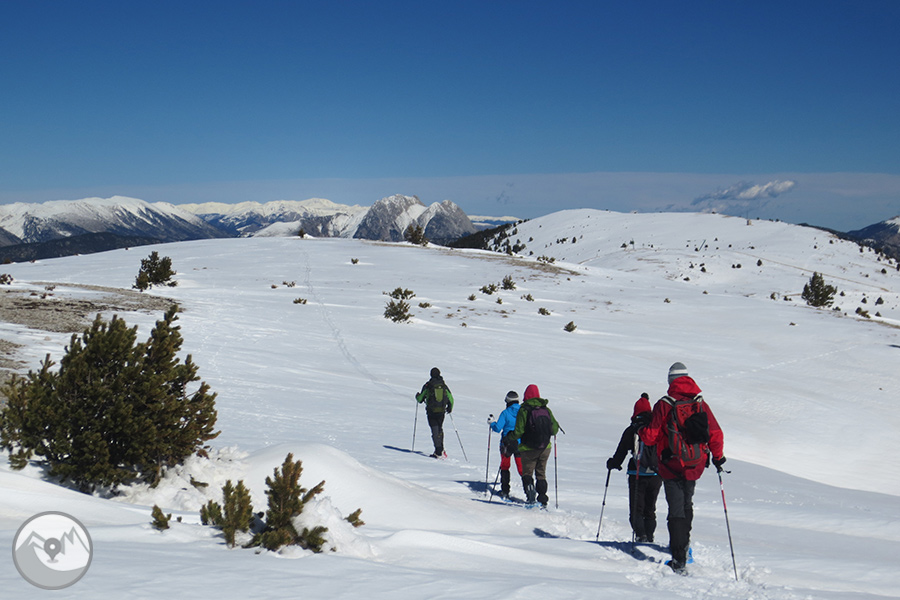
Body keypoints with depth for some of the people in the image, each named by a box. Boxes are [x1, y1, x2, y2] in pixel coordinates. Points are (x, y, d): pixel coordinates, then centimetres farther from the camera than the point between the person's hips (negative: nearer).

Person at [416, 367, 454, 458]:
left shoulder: (427, 386, -4)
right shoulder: (443, 385, 5)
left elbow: (420, 399, 2)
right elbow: (450, 398, 9)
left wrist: (417, 396, 26)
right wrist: (450, 408, 28)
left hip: (431, 411, -3)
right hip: (441, 411, 3)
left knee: (435, 431, -3)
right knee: (440, 429, 20)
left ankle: (439, 452, -9)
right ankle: (441, 450, 16)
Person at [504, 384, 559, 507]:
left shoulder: (523, 410, -11)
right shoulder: (546, 409, 1)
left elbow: (518, 431, -14)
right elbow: (555, 429, 5)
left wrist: (508, 438, 3)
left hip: (529, 448, -4)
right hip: (545, 448, 4)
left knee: (527, 473, 9)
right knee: (541, 474, 15)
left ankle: (529, 487, -20)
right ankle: (543, 500, 11)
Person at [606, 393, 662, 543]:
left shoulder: (632, 430, -3)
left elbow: (621, 451, 1)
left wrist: (613, 463, 18)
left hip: (636, 475, -3)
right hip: (656, 474, 3)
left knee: (636, 508, 2)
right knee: (650, 509, 15)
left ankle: (640, 534, -18)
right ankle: (649, 537, 10)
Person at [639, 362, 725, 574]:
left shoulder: (664, 405, -10)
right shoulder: (701, 404, 0)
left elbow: (650, 437, -9)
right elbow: (716, 435, 0)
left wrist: (639, 428, 12)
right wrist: (718, 458, 16)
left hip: (671, 466, -3)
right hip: (695, 467, 3)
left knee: (676, 510, 0)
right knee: (687, 504, 25)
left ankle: (679, 559, -4)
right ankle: (684, 542, 38)